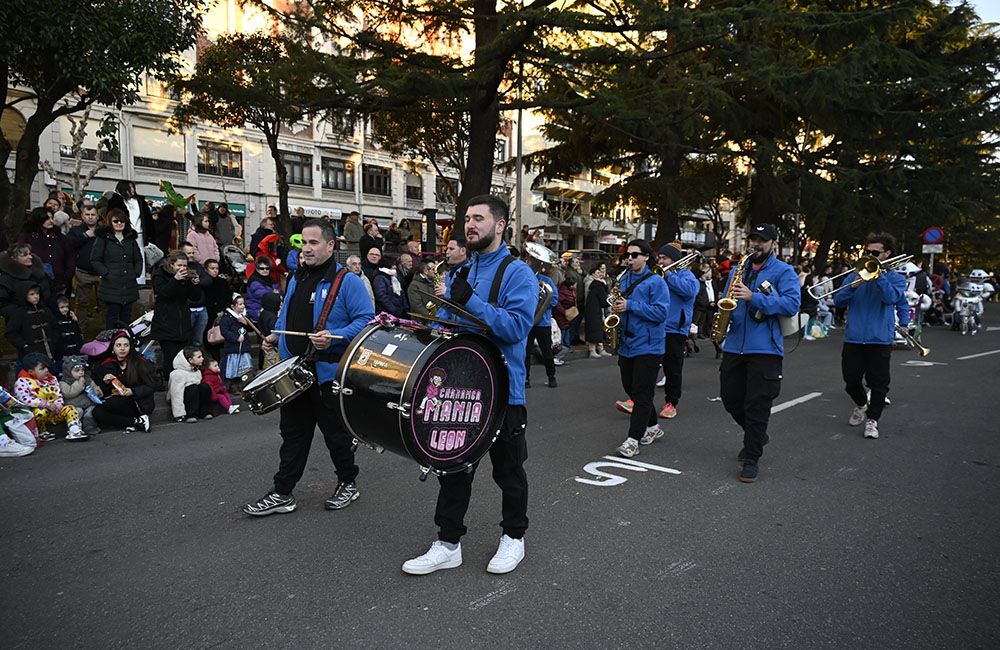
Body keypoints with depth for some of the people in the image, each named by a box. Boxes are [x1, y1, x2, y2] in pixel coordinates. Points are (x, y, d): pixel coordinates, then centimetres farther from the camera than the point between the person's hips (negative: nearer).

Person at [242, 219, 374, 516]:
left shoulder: (347, 281, -11)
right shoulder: (296, 280, 13)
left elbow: (366, 320, -17)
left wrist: (334, 338, -28)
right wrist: (276, 336, 8)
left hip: (329, 373, -7)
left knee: (336, 433, 8)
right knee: (293, 433, 13)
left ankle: (348, 483, 28)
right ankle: (282, 494, 21)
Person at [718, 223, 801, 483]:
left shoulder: (784, 272, -1)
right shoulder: (738, 270, 16)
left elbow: (792, 304, -15)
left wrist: (754, 298, -22)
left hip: (765, 349, -6)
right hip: (734, 345, 6)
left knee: (757, 405, -3)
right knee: (730, 398, 12)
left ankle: (751, 459, 7)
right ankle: (756, 436, 38)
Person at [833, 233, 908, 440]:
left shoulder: (896, 278, 5)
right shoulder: (854, 275, 11)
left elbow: (891, 297, -16)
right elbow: (838, 301, 2)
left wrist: (878, 274, -19)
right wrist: (853, 285, -14)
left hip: (880, 340, -2)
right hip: (853, 338, 2)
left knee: (878, 383, 0)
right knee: (851, 380, 8)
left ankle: (872, 419, 14)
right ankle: (861, 405, 36)